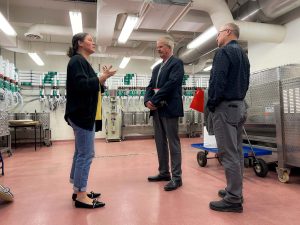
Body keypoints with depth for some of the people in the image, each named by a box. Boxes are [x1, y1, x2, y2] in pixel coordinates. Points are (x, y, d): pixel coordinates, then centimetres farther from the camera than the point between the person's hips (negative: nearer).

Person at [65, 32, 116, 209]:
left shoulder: (83, 62, 20)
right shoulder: (77, 61, -8)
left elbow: (92, 87, 20)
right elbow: (81, 85, -22)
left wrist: (103, 78, 7)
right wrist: (103, 77, -19)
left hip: (85, 114, 11)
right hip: (82, 114, -10)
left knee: (81, 153, 13)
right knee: (86, 154, -8)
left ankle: (78, 190, 23)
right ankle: (81, 196, 1)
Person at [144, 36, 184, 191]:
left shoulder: (176, 63, -2)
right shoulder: (157, 68, 22)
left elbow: (171, 84, -16)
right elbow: (150, 86, 15)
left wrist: (154, 100, -16)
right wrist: (147, 100, -4)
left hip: (169, 108, -8)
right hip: (156, 109, 8)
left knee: (173, 142, -3)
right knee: (160, 142, 12)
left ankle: (176, 177, 4)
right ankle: (164, 172, 23)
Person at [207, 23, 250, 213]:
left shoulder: (224, 52, -10)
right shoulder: (243, 54, 19)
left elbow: (218, 81, -19)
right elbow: (246, 82, 20)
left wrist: (211, 104, -8)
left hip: (225, 106, -10)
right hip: (240, 105, 10)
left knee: (228, 154, -6)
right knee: (237, 151, 13)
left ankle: (233, 199, 1)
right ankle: (235, 191, 23)